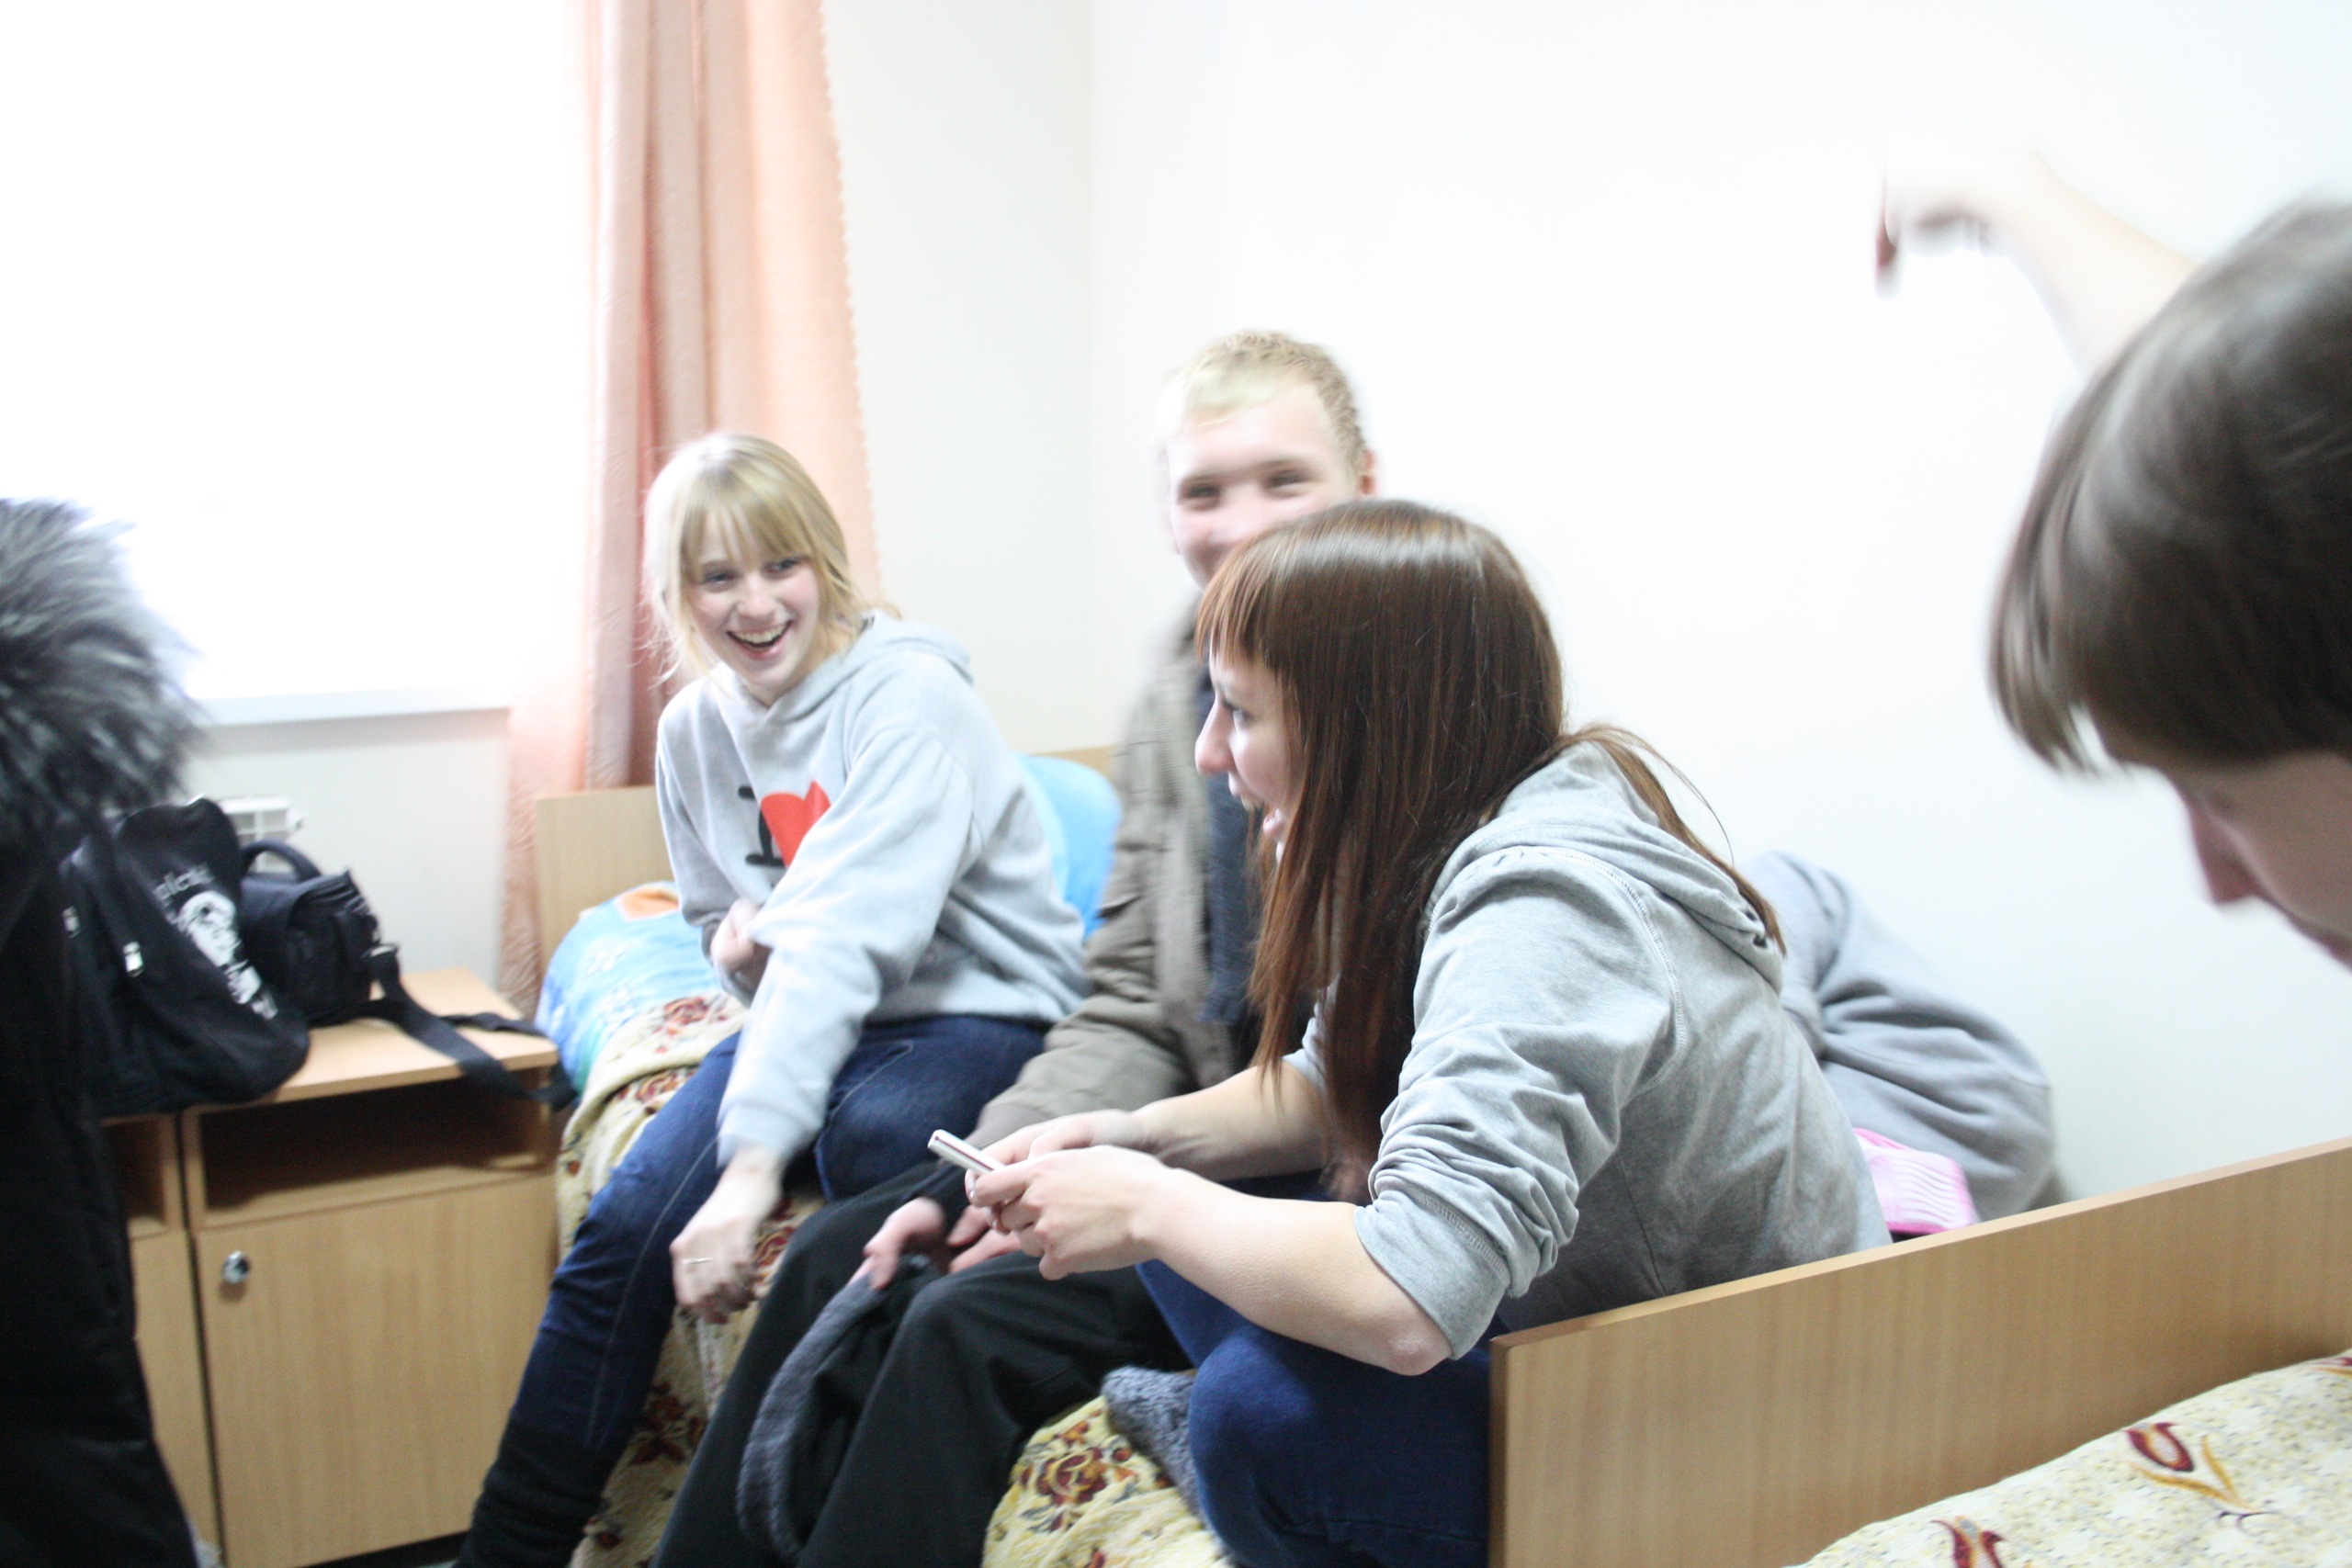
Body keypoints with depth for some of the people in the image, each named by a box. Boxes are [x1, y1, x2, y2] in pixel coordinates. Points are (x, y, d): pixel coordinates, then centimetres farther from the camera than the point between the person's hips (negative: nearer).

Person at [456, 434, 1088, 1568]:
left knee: (863, 1133, -36)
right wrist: (738, 945, -8)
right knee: (626, 1225, -13)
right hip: (817, 1011, 6)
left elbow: (843, 937, -30)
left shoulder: (906, 697, -19)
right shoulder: (693, 730, 3)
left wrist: (755, 1159, -37)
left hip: (979, 1008, -6)